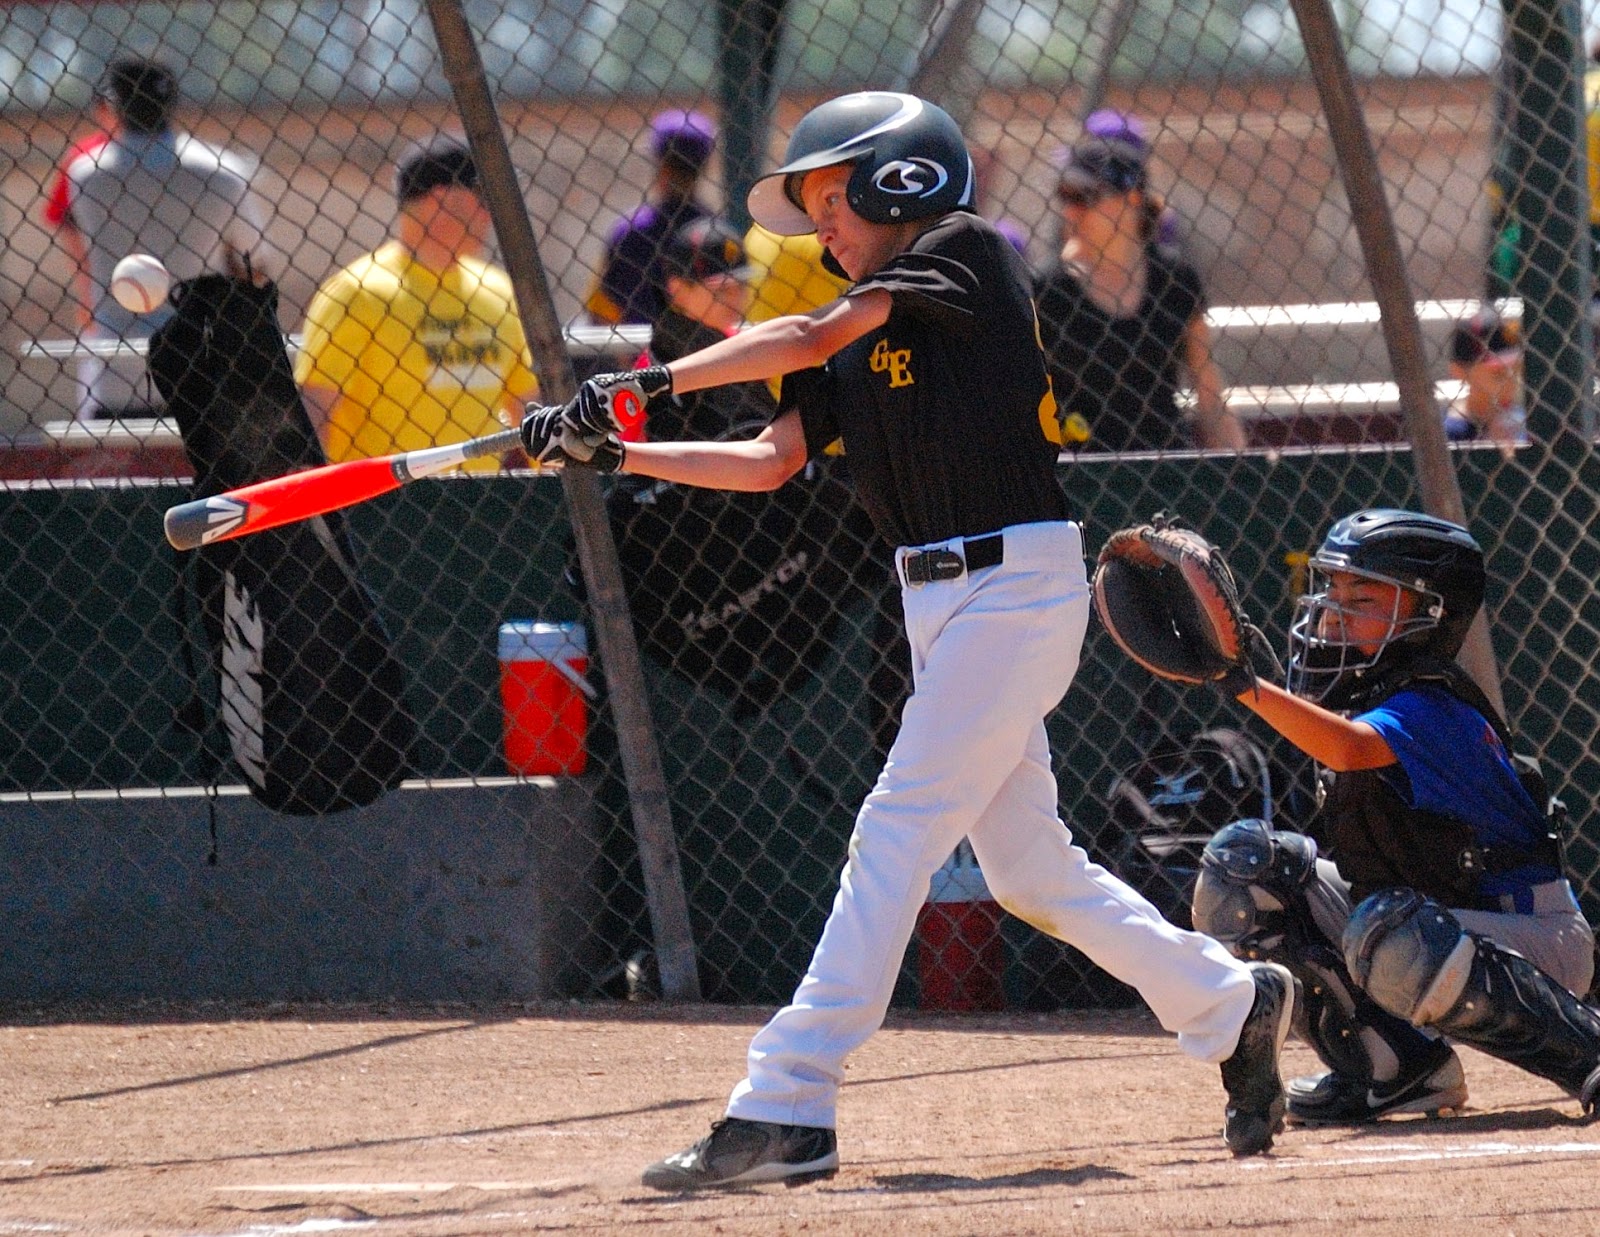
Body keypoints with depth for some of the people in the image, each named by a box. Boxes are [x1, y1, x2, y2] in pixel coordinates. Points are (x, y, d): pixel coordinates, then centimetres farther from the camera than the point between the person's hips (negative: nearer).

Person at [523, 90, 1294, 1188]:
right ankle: (1231, 1006, 28)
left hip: (1018, 584, -9)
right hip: (939, 599, 9)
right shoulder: (858, 333, 17)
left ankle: (788, 1108, -17)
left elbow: (813, 337, -16)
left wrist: (650, 385, -18)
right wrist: (615, 452, 1)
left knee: (898, 833, -13)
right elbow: (770, 461, 11)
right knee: (1027, 865, 12)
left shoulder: (969, 252, -6)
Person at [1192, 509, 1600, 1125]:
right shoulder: (1354, 698, 4)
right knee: (1243, 860, 0)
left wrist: (1242, 682, -51)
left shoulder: (1433, 710, -23)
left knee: (1393, 936, -40)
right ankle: (1395, 1069, 0)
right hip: (1433, 917, 9)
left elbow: (1351, 750, -44)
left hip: (1536, 936, -9)